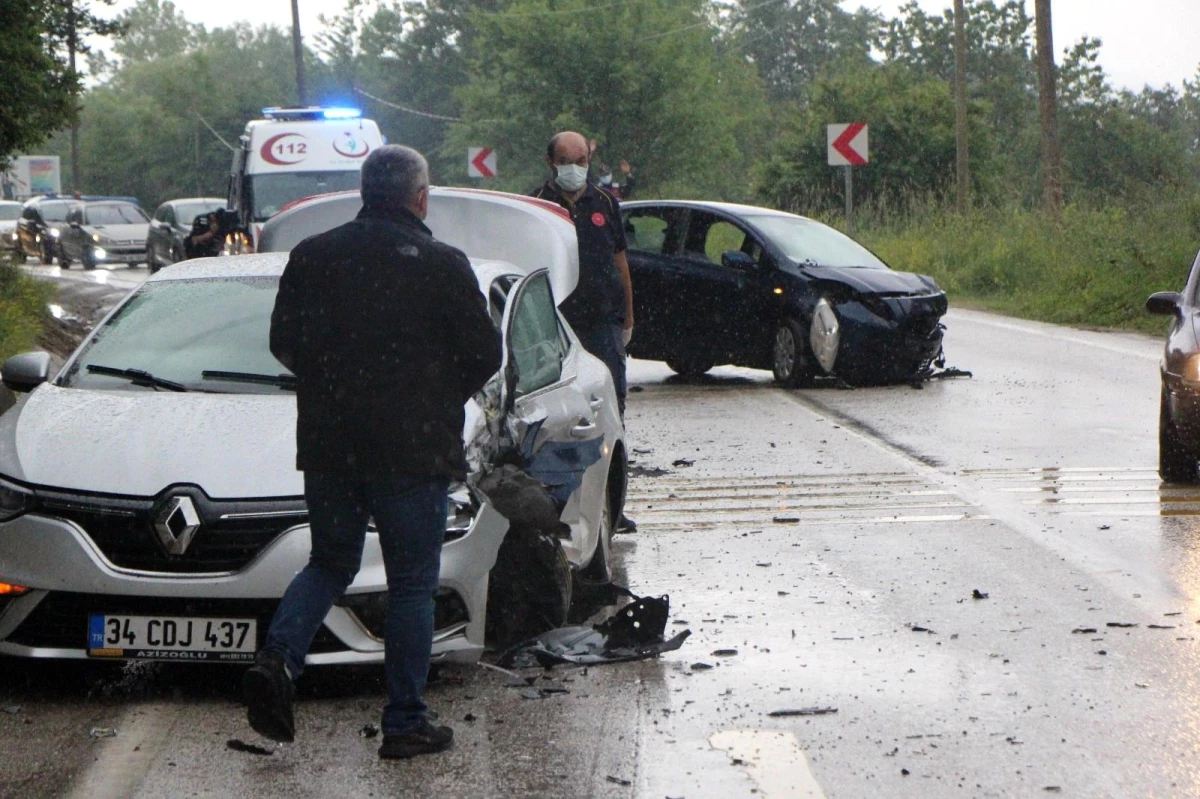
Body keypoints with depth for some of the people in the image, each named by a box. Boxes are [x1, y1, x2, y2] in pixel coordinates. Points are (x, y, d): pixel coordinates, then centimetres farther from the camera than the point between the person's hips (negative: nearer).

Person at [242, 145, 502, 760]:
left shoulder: (312, 256, 4)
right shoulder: (442, 266, -8)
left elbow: (283, 343, 9)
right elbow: (485, 354, -4)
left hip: (327, 447, 4)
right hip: (412, 450, -4)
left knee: (330, 563, 19)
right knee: (412, 585, 6)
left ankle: (277, 657, -6)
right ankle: (405, 722, 8)